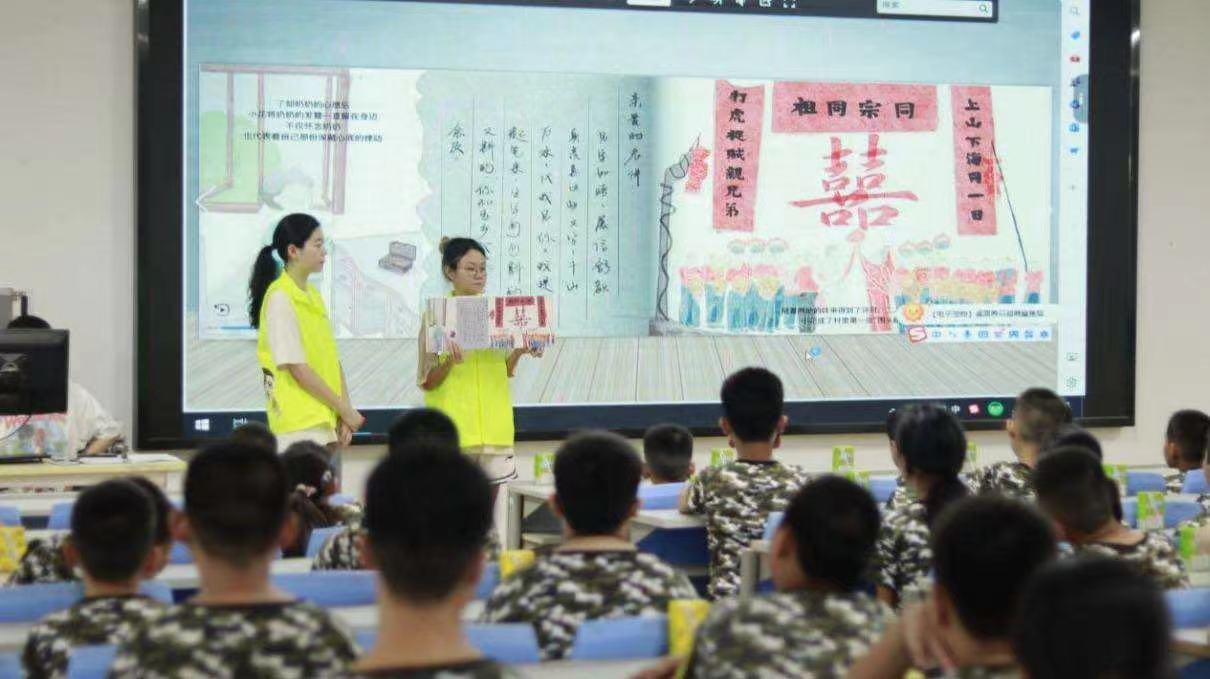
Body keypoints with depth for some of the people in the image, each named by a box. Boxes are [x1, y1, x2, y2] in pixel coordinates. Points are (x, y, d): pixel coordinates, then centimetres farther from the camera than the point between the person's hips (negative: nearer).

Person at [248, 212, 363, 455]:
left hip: (328, 424, 8)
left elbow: (332, 359, 12)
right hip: (300, 427, -8)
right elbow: (298, 369, -15)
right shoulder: (280, 299, -11)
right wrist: (345, 410, -9)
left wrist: (344, 411, 0)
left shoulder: (313, 295, 13)